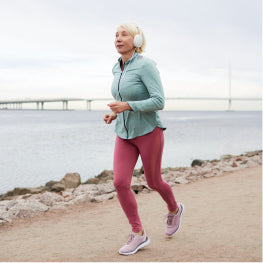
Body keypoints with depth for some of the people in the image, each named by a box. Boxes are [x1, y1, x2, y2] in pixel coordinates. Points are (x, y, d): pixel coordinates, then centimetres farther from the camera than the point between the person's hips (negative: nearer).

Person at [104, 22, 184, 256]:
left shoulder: (146, 65, -17)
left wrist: (127, 106, -27)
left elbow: (159, 102, -22)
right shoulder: (118, 68, 7)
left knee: (153, 182, 10)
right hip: (125, 134, 6)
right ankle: (138, 234, 4)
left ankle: (174, 209, 43)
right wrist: (115, 114, 4)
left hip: (148, 132, -6)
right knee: (120, 183, -8)